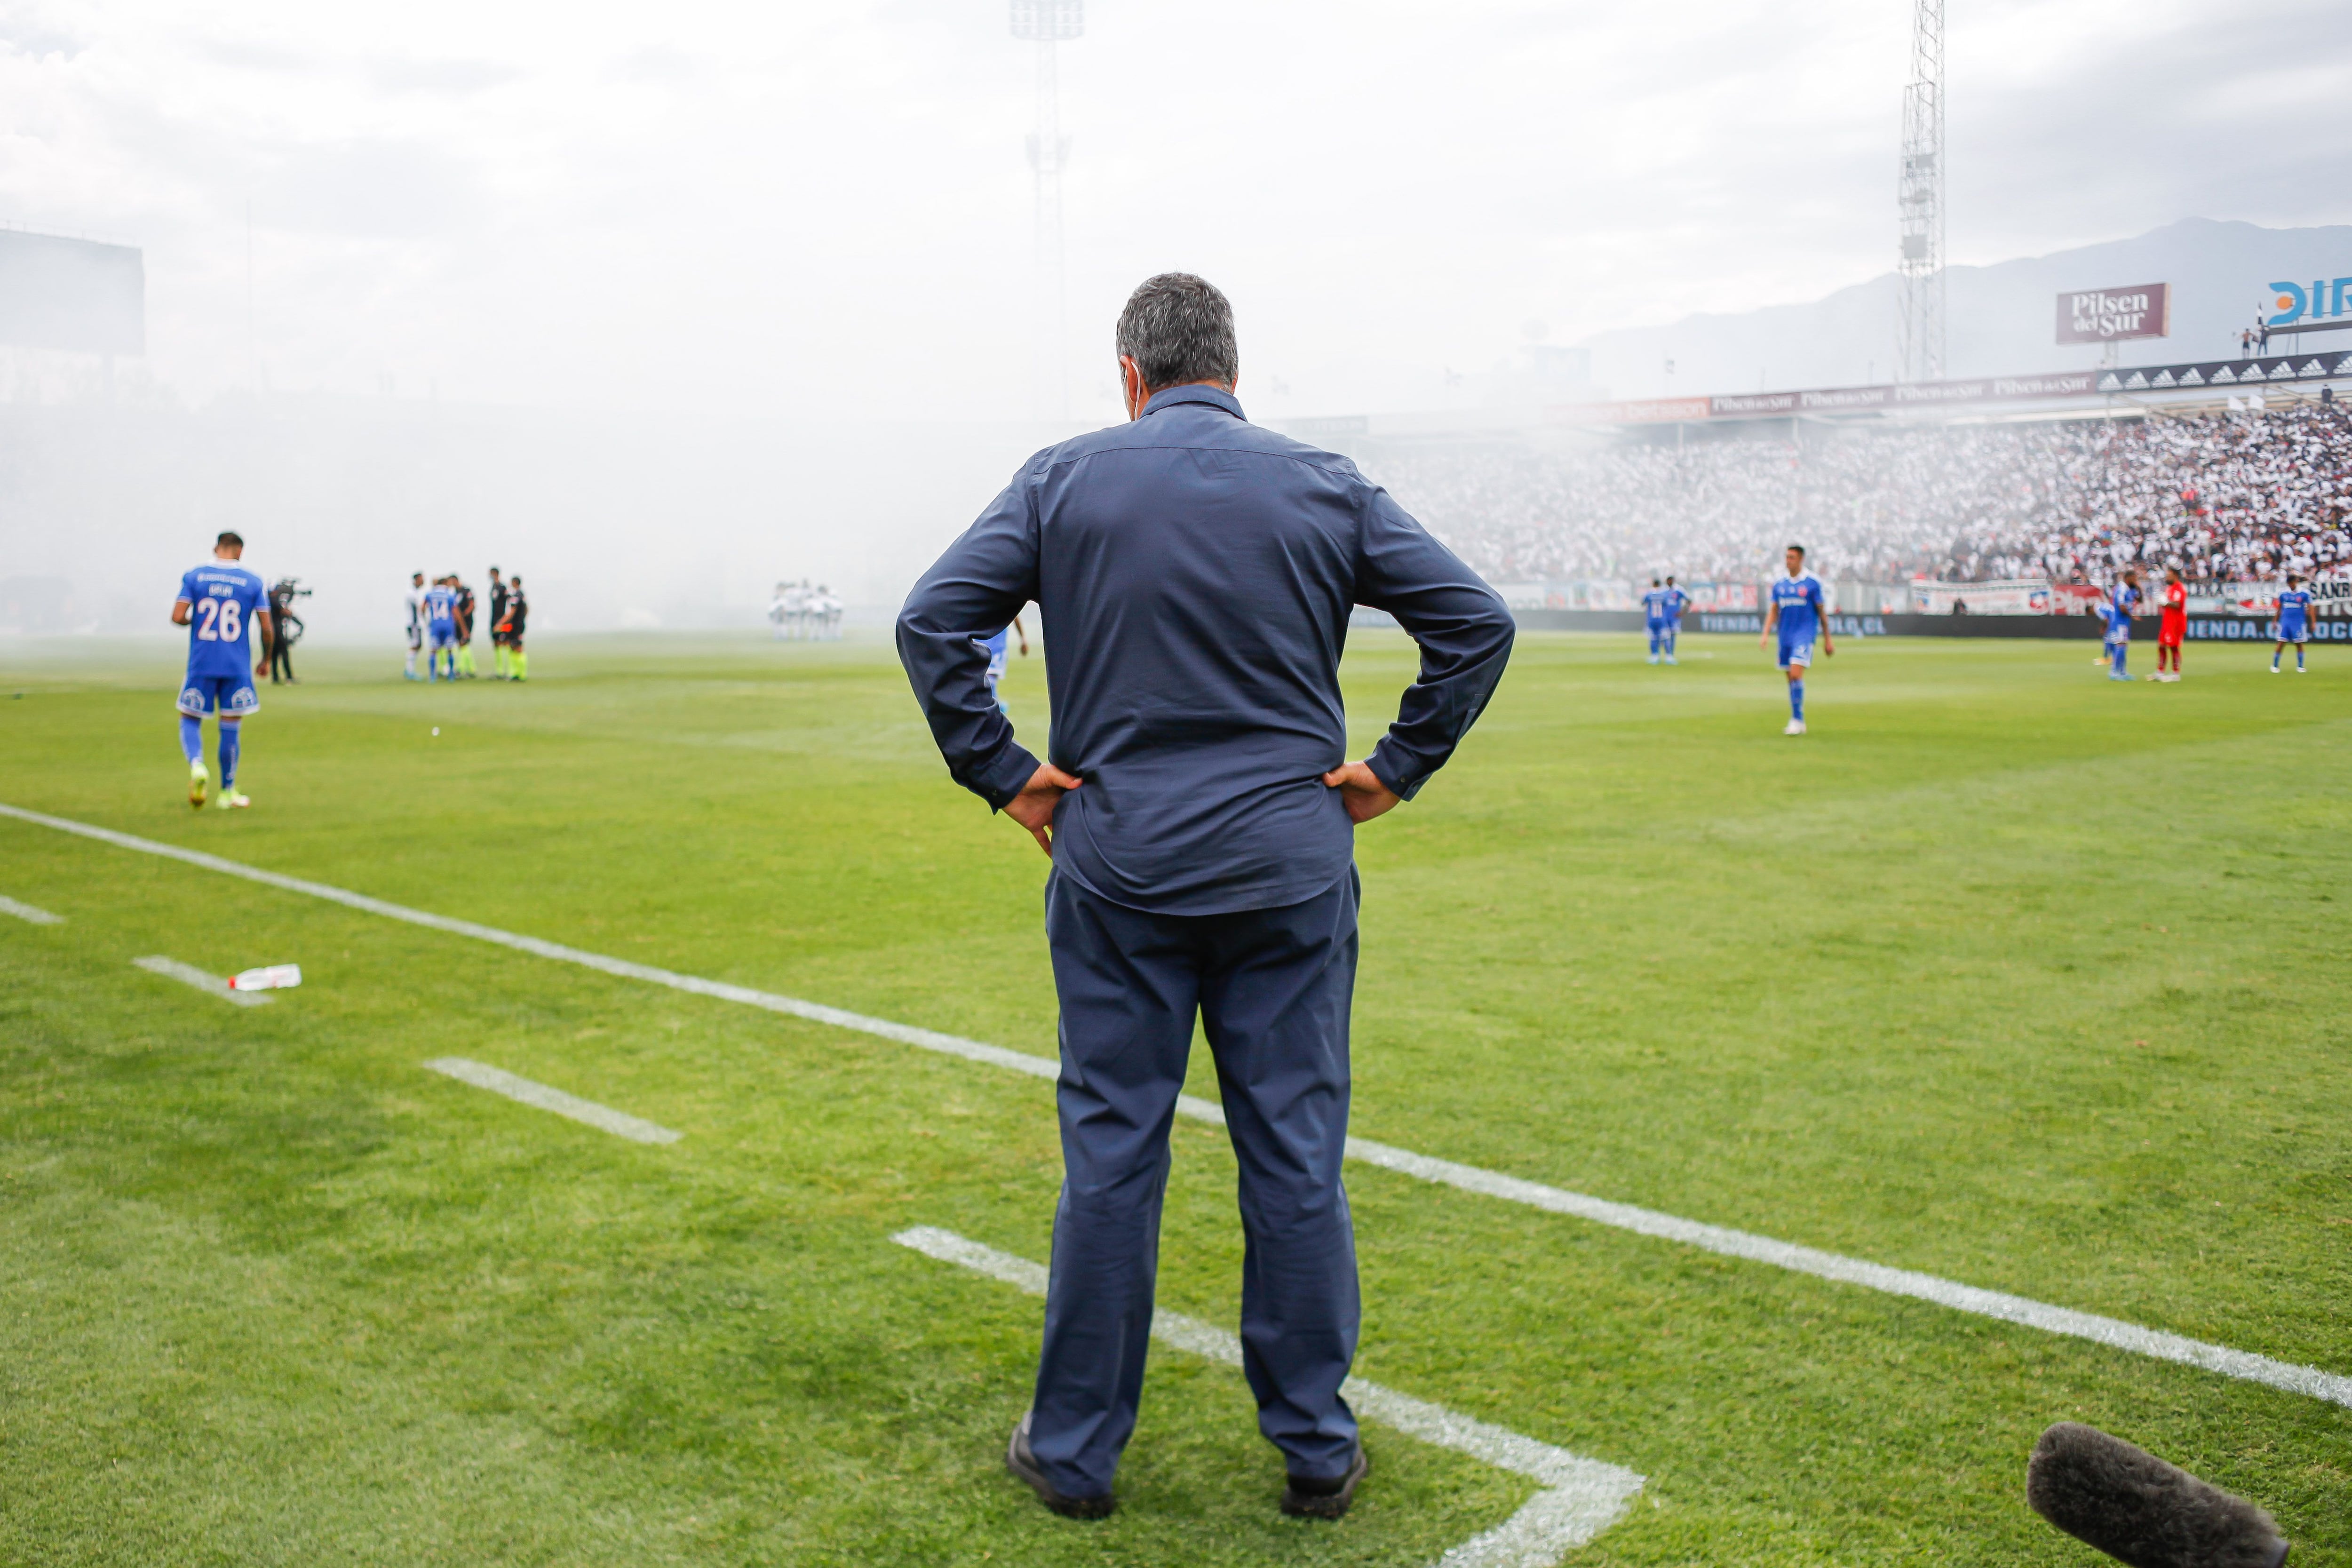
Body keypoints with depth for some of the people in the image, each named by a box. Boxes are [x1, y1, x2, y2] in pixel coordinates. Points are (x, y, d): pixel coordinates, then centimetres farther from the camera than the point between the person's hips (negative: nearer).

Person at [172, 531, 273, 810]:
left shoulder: (193, 576, 1)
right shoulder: (253, 581, 0)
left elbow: (177, 617, -7)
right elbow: (266, 627, -1)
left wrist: (192, 621, 16)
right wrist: (266, 659, 14)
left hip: (201, 664, 0)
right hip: (237, 666, 0)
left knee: (190, 720, 12)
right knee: (231, 727, 7)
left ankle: (196, 765, -18)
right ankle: (227, 793, 14)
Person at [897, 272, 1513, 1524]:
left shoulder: (1063, 480, 2)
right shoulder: (1325, 485, 4)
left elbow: (932, 621, -5)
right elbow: (1477, 621, 0)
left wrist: (999, 770, -1)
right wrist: (1398, 767, 3)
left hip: (1117, 868, 0)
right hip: (1292, 868, 1)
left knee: (1109, 1158, 8)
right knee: (1296, 1160, 8)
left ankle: (1074, 1452, 20)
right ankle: (1317, 1452, 20)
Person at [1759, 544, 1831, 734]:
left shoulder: (1812, 582, -4)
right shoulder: (1779, 583, 8)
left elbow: (1822, 612, 1)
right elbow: (1773, 611, 12)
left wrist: (1827, 640, 3)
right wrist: (1766, 635, 0)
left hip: (1805, 634, -5)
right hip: (1785, 636, 5)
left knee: (1796, 674, -19)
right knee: (1790, 678, 8)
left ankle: (1797, 720, -13)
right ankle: (1798, 723, 17)